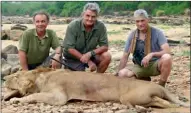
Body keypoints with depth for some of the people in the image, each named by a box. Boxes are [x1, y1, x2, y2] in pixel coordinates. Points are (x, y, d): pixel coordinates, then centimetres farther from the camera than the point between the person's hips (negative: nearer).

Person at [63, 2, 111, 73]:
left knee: (107, 56, -21)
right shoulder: (73, 26, -18)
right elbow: (70, 48, -19)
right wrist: (88, 61, -25)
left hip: (90, 55, 2)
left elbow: (104, 46, -12)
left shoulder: (101, 26, -14)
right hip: (73, 58, -2)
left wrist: (90, 53, -31)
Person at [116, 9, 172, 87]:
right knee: (122, 74, -27)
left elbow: (167, 51, -21)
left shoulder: (157, 33, -10)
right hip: (140, 66, 3)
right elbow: (125, 57, 4)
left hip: (155, 64, -2)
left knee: (167, 58, -36)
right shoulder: (132, 36, 0)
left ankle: (161, 86, -12)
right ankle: (146, 80, 4)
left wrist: (151, 54, -36)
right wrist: (117, 73, -4)